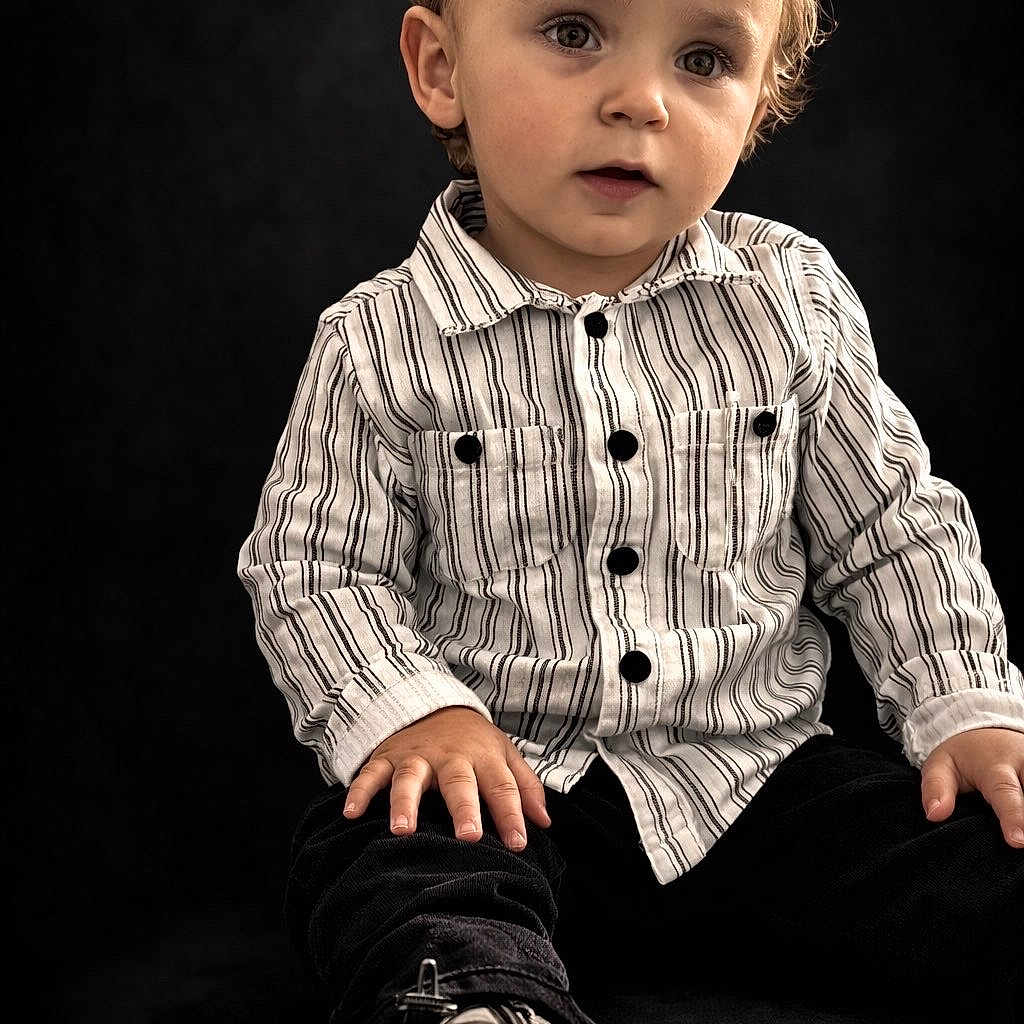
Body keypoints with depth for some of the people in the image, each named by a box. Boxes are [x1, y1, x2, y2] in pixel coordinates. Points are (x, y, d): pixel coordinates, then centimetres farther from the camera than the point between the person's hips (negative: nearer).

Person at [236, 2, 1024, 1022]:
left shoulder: (793, 297, 1)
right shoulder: (378, 344, -6)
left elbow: (890, 526, 9)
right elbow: (312, 566, -1)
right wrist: (412, 710, -18)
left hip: (754, 773, 2)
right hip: (498, 781, -1)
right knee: (377, 865, -31)